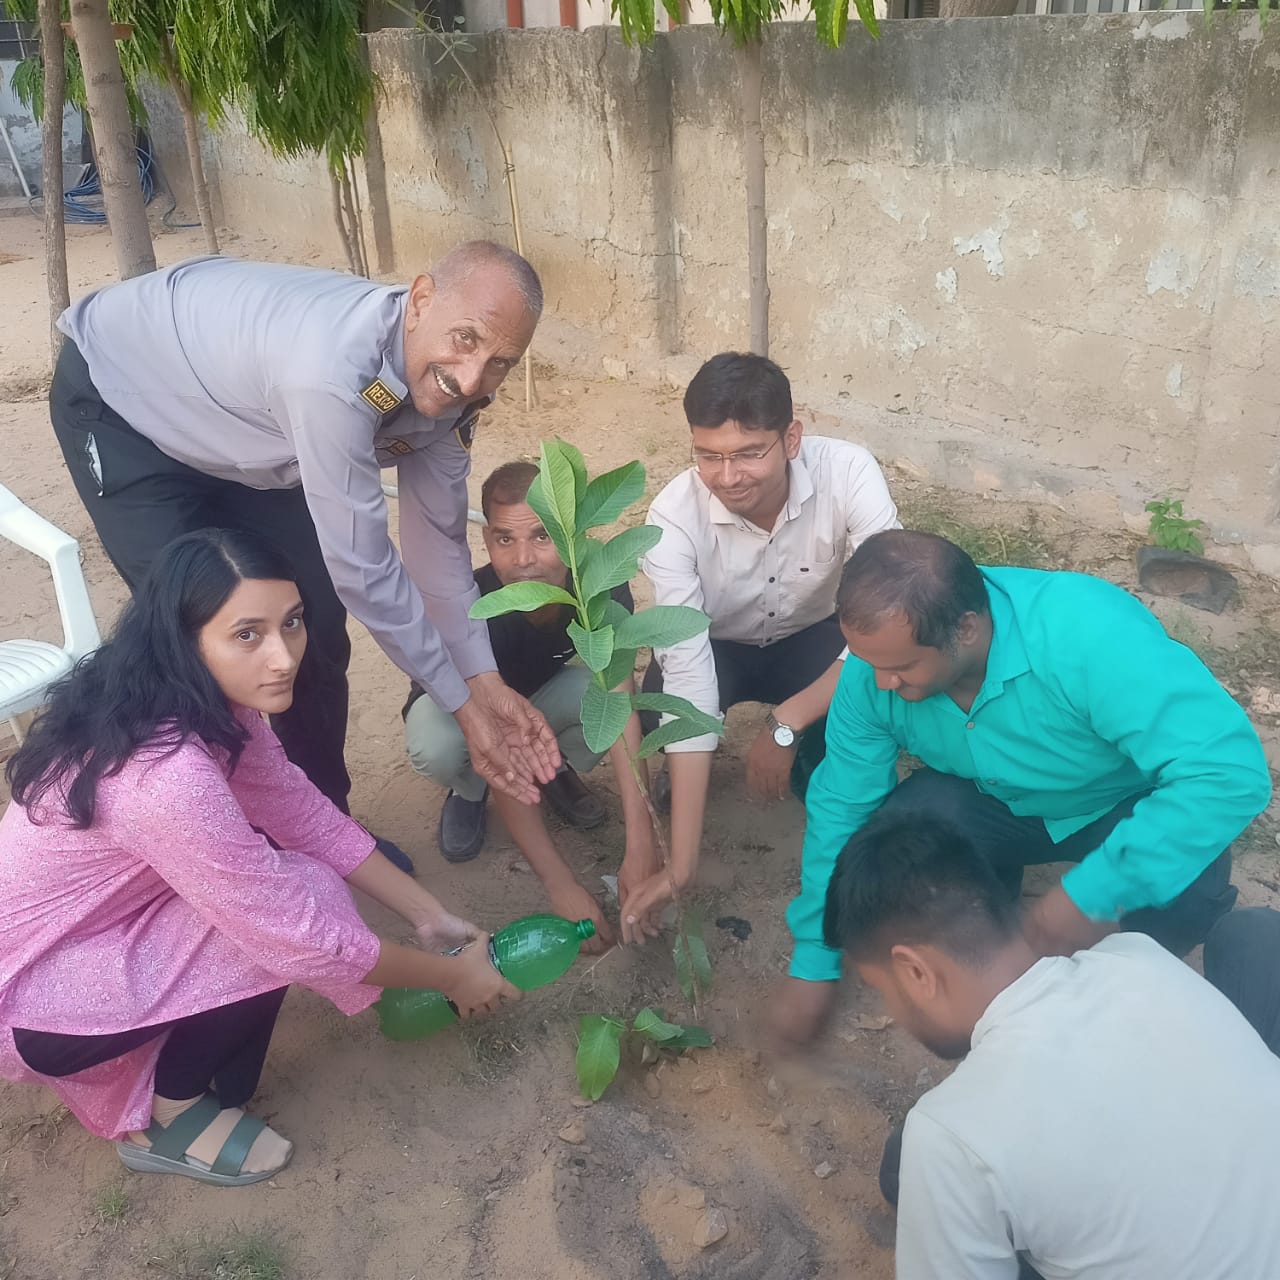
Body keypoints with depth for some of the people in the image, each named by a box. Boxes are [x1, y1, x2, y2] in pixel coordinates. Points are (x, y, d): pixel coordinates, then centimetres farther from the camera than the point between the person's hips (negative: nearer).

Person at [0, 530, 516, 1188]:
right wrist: (450, 975, -15)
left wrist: (430, 916, -2)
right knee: (276, 923, -21)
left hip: (94, 921, 8)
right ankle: (163, 1118, 2)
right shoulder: (165, 773, -36)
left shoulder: (208, 699, -10)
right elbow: (296, 937, -29)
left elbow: (303, 813, -1)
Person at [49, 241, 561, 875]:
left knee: (314, 625, 2)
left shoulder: (447, 387, -18)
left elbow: (437, 540, -9)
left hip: (243, 435, 7)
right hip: (118, 400, -6)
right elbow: (361, 569, -36)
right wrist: (463, 702, -26)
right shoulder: (333, 372, -43)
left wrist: (485, 681, -14)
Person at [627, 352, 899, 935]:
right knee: (659, 712, -33)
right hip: (715, 648, 0)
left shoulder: (847, 472, -32)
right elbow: (688, 679, -36)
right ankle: (682, 770, 6)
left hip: (811, 640, 1)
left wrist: (784, 724, -35)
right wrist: (680, 865, -39)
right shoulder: (674, 516, -33)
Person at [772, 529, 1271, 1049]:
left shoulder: (1091, 634, -39)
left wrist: (1093, 892, -43)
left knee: (1184, 888, -34)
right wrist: (813, 965, -9)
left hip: (1127, 805, -2)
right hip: (998, 799, 3)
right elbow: (840, 805, -13)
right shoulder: (878, 663, -23)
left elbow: (1231, 771, -41)